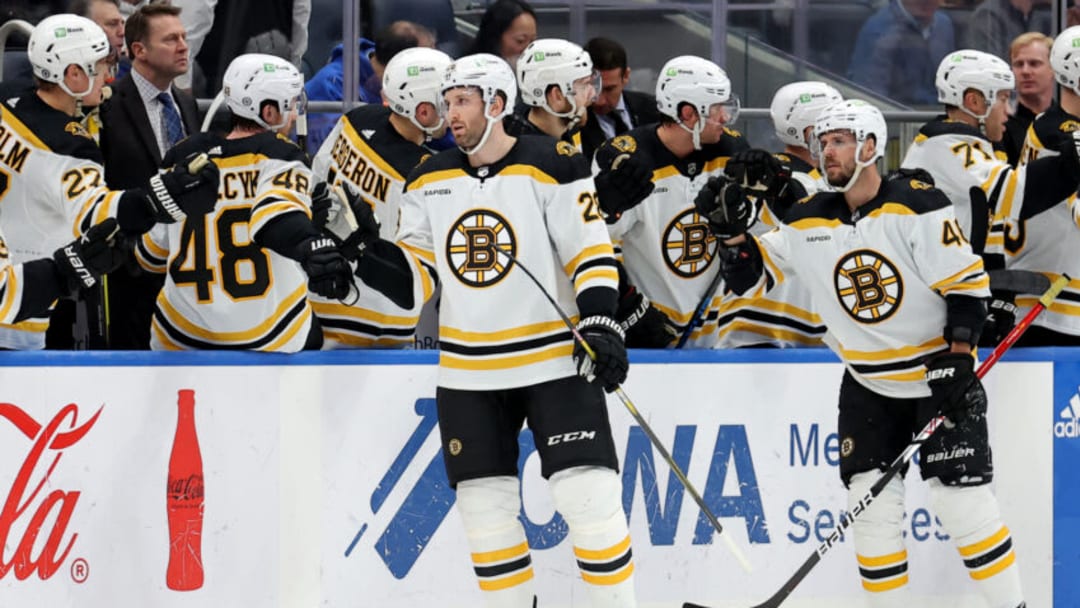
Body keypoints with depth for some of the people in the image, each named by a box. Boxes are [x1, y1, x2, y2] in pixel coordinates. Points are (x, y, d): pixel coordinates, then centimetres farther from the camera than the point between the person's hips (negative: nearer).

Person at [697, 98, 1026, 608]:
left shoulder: (916, 206, -16)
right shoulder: (810, 222, -1)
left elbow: (968, 283, -15)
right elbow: (753, 277, 6)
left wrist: (957, 359, -22)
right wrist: (731, 231, -13)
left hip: (940, 377, -5)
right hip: (868, 385, 5)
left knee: (962, 499, -11)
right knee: (871, 503, -1)